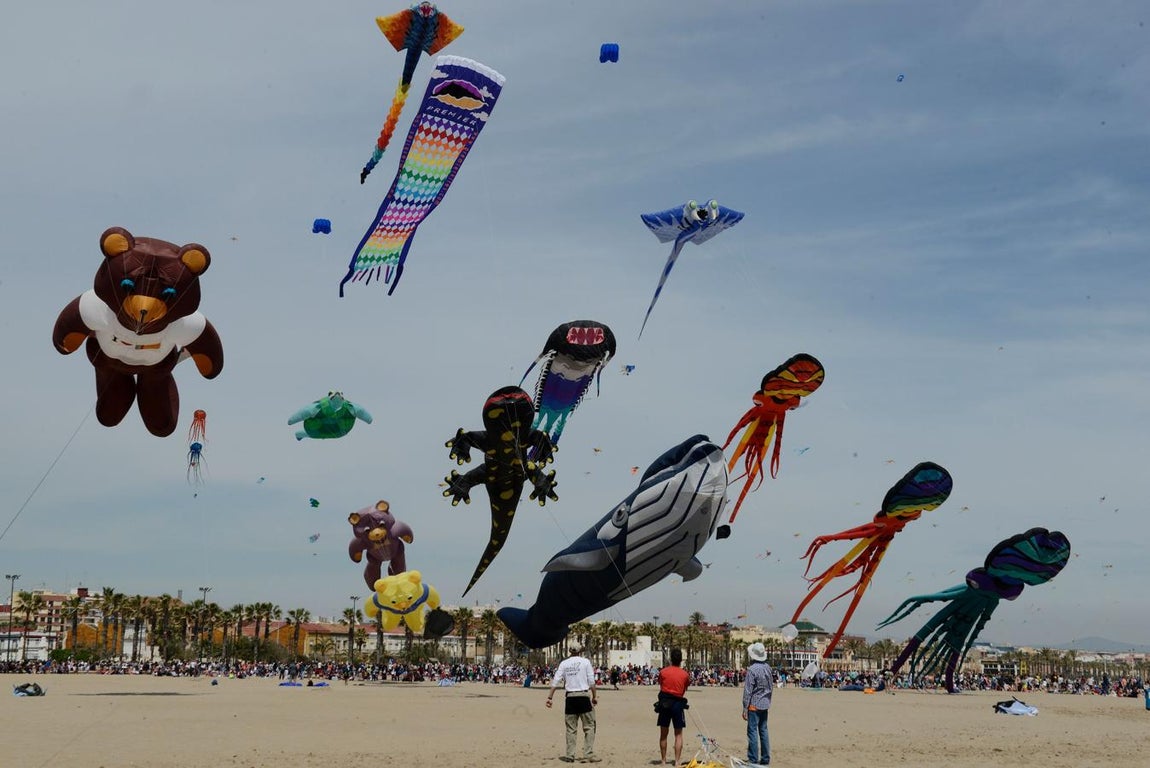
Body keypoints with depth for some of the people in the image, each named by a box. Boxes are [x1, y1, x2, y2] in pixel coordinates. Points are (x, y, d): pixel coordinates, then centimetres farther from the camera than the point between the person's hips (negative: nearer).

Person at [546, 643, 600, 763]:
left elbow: (556, 681, 2)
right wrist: (595, 696, 5)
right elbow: (591, 682, -3)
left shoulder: (564, 663, 7)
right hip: (584, 697, -3)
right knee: (589, 726, 3)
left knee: (571, 728, 8)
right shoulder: (585, 662, 1)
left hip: (570, 698, 3)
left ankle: (570, 755, 8)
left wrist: (549, 697, 3)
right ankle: (589, 754, -3)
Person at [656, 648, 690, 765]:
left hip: (664, 703, 1)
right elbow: (684, 690, 4)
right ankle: (677, 760, 1)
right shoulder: (685, 674, -3)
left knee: (663, 733, 11)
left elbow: (660, 686, 6)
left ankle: (663, 759, 17)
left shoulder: (663, 672, -3)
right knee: (678, 734, 6)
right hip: (678, 703, -1)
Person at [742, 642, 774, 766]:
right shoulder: (768, 668, 5)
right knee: (763, 731, 13)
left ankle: (753, 759, -4)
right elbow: (771, 687, 15)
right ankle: (765, 759, 16)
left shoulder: (752, 670, -16)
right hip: (765, 704, 7)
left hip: (754, 705, -7)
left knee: (752, 731, -4)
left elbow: (748, 690, -14)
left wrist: (745, 708, -10)